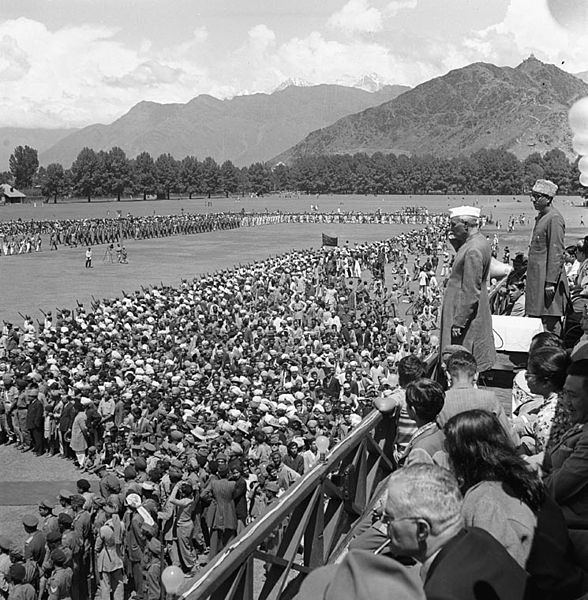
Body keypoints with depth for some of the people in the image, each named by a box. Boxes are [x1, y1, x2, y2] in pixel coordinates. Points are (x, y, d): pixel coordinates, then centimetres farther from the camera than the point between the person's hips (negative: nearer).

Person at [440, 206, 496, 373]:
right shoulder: (479, 242, 7)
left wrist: (458, 322, -22)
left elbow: (470, 292, -24)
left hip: (467, 315, -10)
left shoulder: (473, 250, -23)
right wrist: (455, 240, 5)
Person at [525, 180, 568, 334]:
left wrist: (551, 282, -20)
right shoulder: (541, 216, 16)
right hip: (537, 277, 10)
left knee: (550, 321, -5)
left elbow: (557, 253, -18)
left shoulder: (554, 218, -14)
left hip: (548, 276, -10)